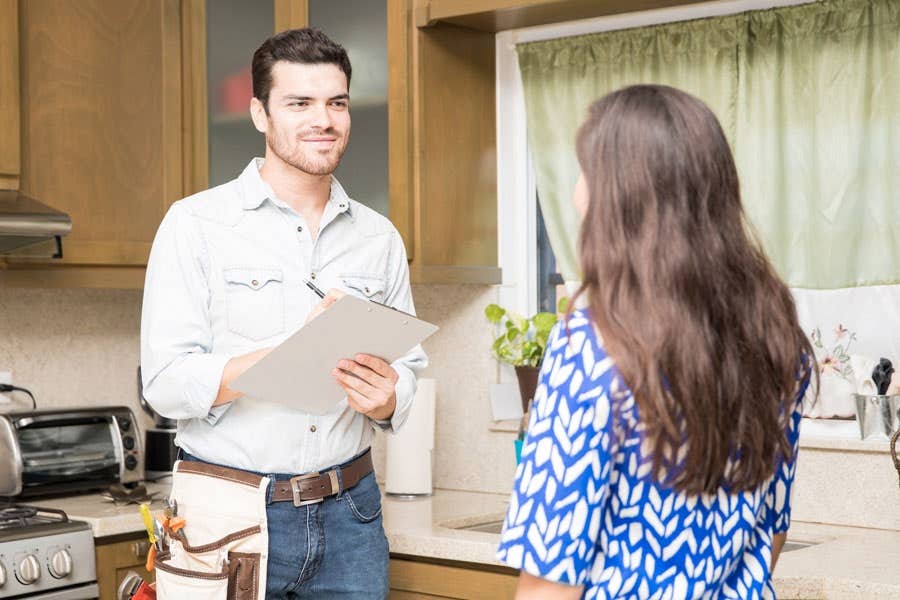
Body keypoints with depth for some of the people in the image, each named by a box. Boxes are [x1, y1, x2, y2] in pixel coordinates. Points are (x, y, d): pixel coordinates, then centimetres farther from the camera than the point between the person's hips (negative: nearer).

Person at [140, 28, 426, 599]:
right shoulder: (196, 224, -5)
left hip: (348, 513, 4)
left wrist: (384, 399, -14)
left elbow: (407, 370, 10)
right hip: (231, 512, -3)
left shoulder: (380, 237, 8)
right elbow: (167, 383, -12)